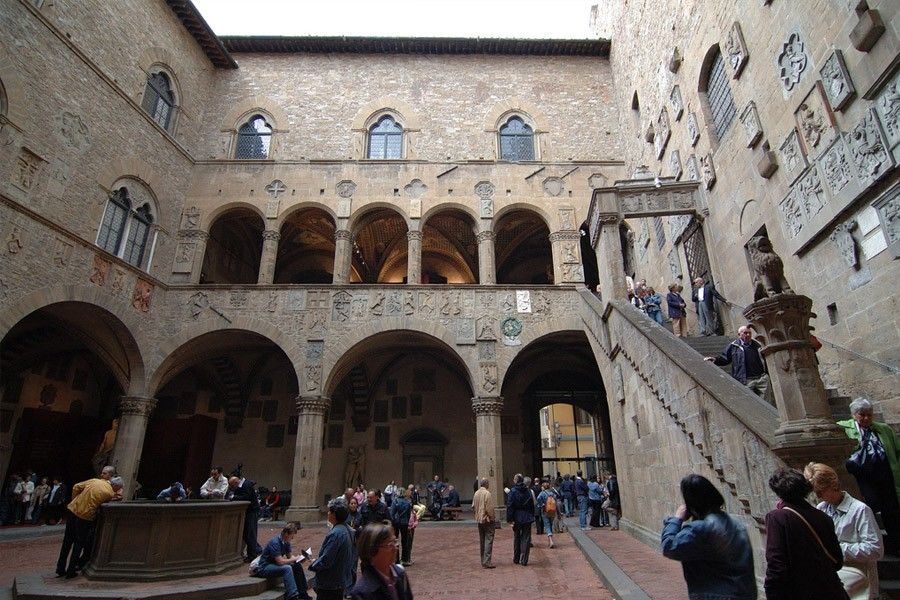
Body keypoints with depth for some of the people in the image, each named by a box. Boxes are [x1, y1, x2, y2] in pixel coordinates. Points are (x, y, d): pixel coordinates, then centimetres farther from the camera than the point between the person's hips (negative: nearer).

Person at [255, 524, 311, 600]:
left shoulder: (286, 542, 2)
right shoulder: (275, 543, -26)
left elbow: (290, 556, 10)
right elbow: (280, 561, -30)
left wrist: (299, 558, -10)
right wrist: (294, 559, -18)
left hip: (275, 564, 9)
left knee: (297, 565, -4)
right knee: (287, 568, -31)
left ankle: (302, 592, 5)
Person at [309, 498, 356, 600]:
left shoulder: (334, 534, -26)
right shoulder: (350, 531, 2)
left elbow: (325, 561, -24)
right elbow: (353, 556, 10)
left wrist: (313, 564, -6)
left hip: (329, 585, -8)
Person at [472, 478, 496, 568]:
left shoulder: (476, 493, 6)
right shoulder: (487, 493, -17)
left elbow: (473, 507, 11)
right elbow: (489, 508, -19)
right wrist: (493, 517, -6)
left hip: (479, 520, 8)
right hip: (487, 520, -7)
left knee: (482, 541, 15)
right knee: (489, 540, -4)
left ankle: (483, 561, 22)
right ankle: (487, 562, -7)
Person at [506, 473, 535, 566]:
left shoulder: (512, 492, -9)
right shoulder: (528, 491, 1)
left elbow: (509, 506, -12)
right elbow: (532, 505, 6)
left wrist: (509, 519, -10)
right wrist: (532, 516, 13)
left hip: (517, 518, -1)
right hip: (527, 518, 1)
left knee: (517, 538, 14)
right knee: (525, 539, 6)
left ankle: (516, 559, 23)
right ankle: (524, 560, 3)